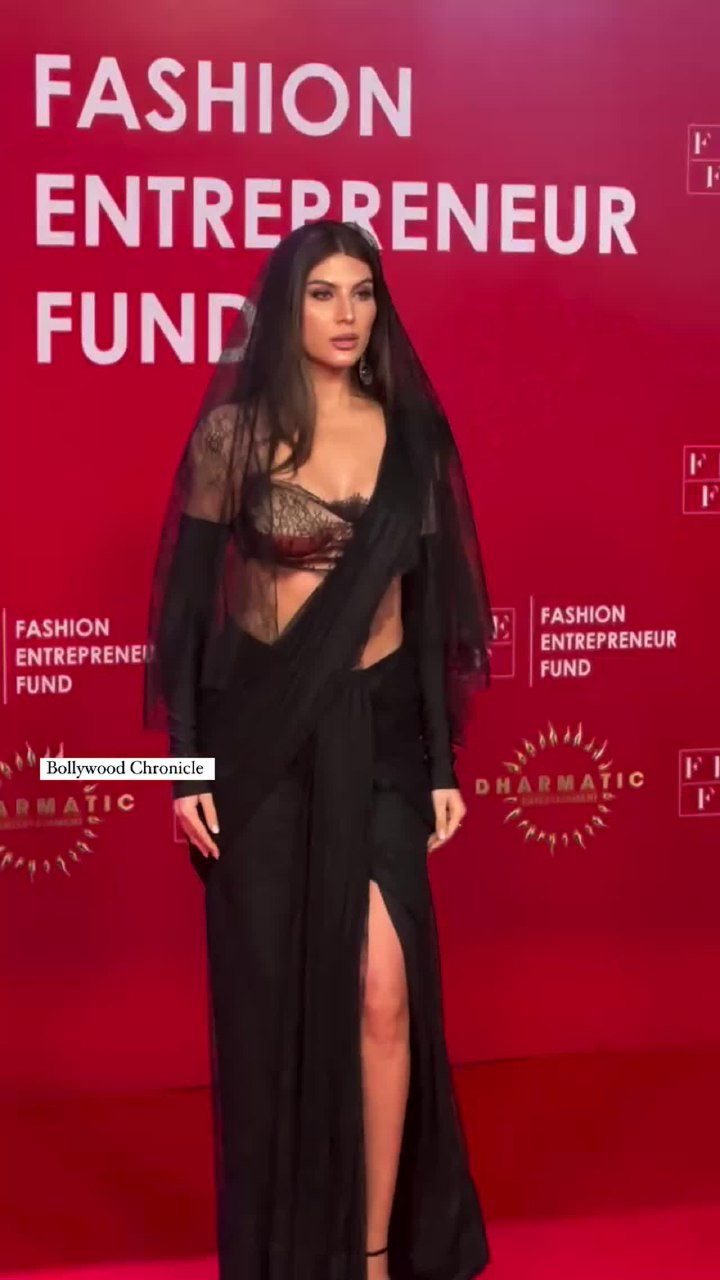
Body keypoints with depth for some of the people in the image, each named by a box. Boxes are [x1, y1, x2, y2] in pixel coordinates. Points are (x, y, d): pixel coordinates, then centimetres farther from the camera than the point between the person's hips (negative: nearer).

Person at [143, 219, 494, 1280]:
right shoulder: (233, 430, -3)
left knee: (383, 990, -7)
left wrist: (444, 763, 3)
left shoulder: (411, 431, 4)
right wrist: (184, 760, -7)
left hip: (377, 727, 1)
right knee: (272, 993, 6)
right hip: (260, 727, -1)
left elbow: (431, 604, 6)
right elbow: (187, 599, -2)